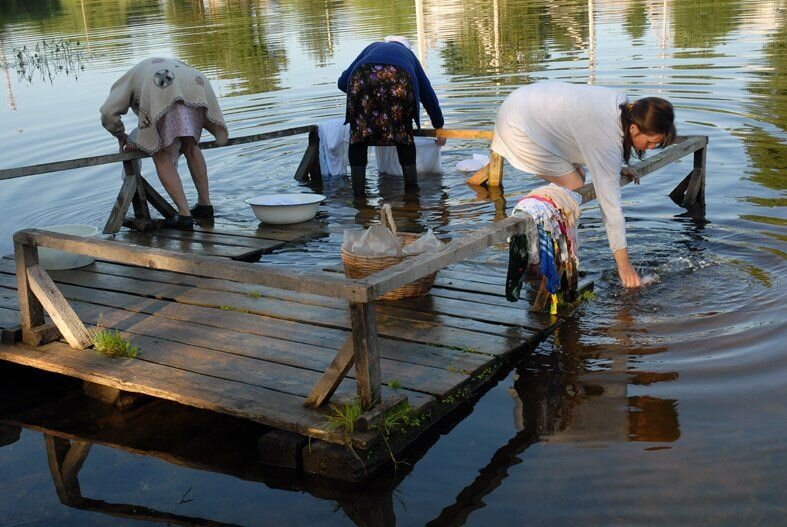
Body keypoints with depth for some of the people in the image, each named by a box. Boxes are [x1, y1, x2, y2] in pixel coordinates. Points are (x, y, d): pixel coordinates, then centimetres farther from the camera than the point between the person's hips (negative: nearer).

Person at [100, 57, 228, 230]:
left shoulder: (126, 80, 35)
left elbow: (108, 114, 18)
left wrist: (121, 136, 36)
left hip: (164, 96, -4)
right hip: (197, 86, 5)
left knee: (161, 156, 9)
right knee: (190, 146, 25)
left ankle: (184, 214, 2)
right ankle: (205, 204, 27)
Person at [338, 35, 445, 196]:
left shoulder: (372, 47, 41)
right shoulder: (408, 54, 41)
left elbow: (343, 82, 33)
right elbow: (428, 95, 42)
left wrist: (360, 92, 52)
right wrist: (439, 126, 52)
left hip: (362, 76, 0)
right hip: (399, 81, 0)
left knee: (358, 135, 13)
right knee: (404, 134, 19)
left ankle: (358, 191, 8)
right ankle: (412, 189, 22)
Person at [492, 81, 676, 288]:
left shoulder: (622, 102, -4)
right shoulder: (609, 141, -28)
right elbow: (610, 203, -26)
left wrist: (616, 167, 10)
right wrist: (624, 264, -22)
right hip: (519, 128, -10)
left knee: (578, 175, 11)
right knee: (575, 189, -8)